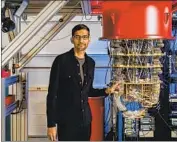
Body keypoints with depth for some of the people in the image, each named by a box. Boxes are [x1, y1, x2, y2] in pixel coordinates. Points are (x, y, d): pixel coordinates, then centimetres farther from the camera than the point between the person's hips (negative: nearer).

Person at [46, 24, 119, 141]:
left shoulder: (90, 62, 8)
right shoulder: (61, 60, -9)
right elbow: (52, 94, -10)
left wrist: (106, 91, 3)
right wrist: (51, 124, -13)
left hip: (85, 119, 5)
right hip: (67, 120, -5)